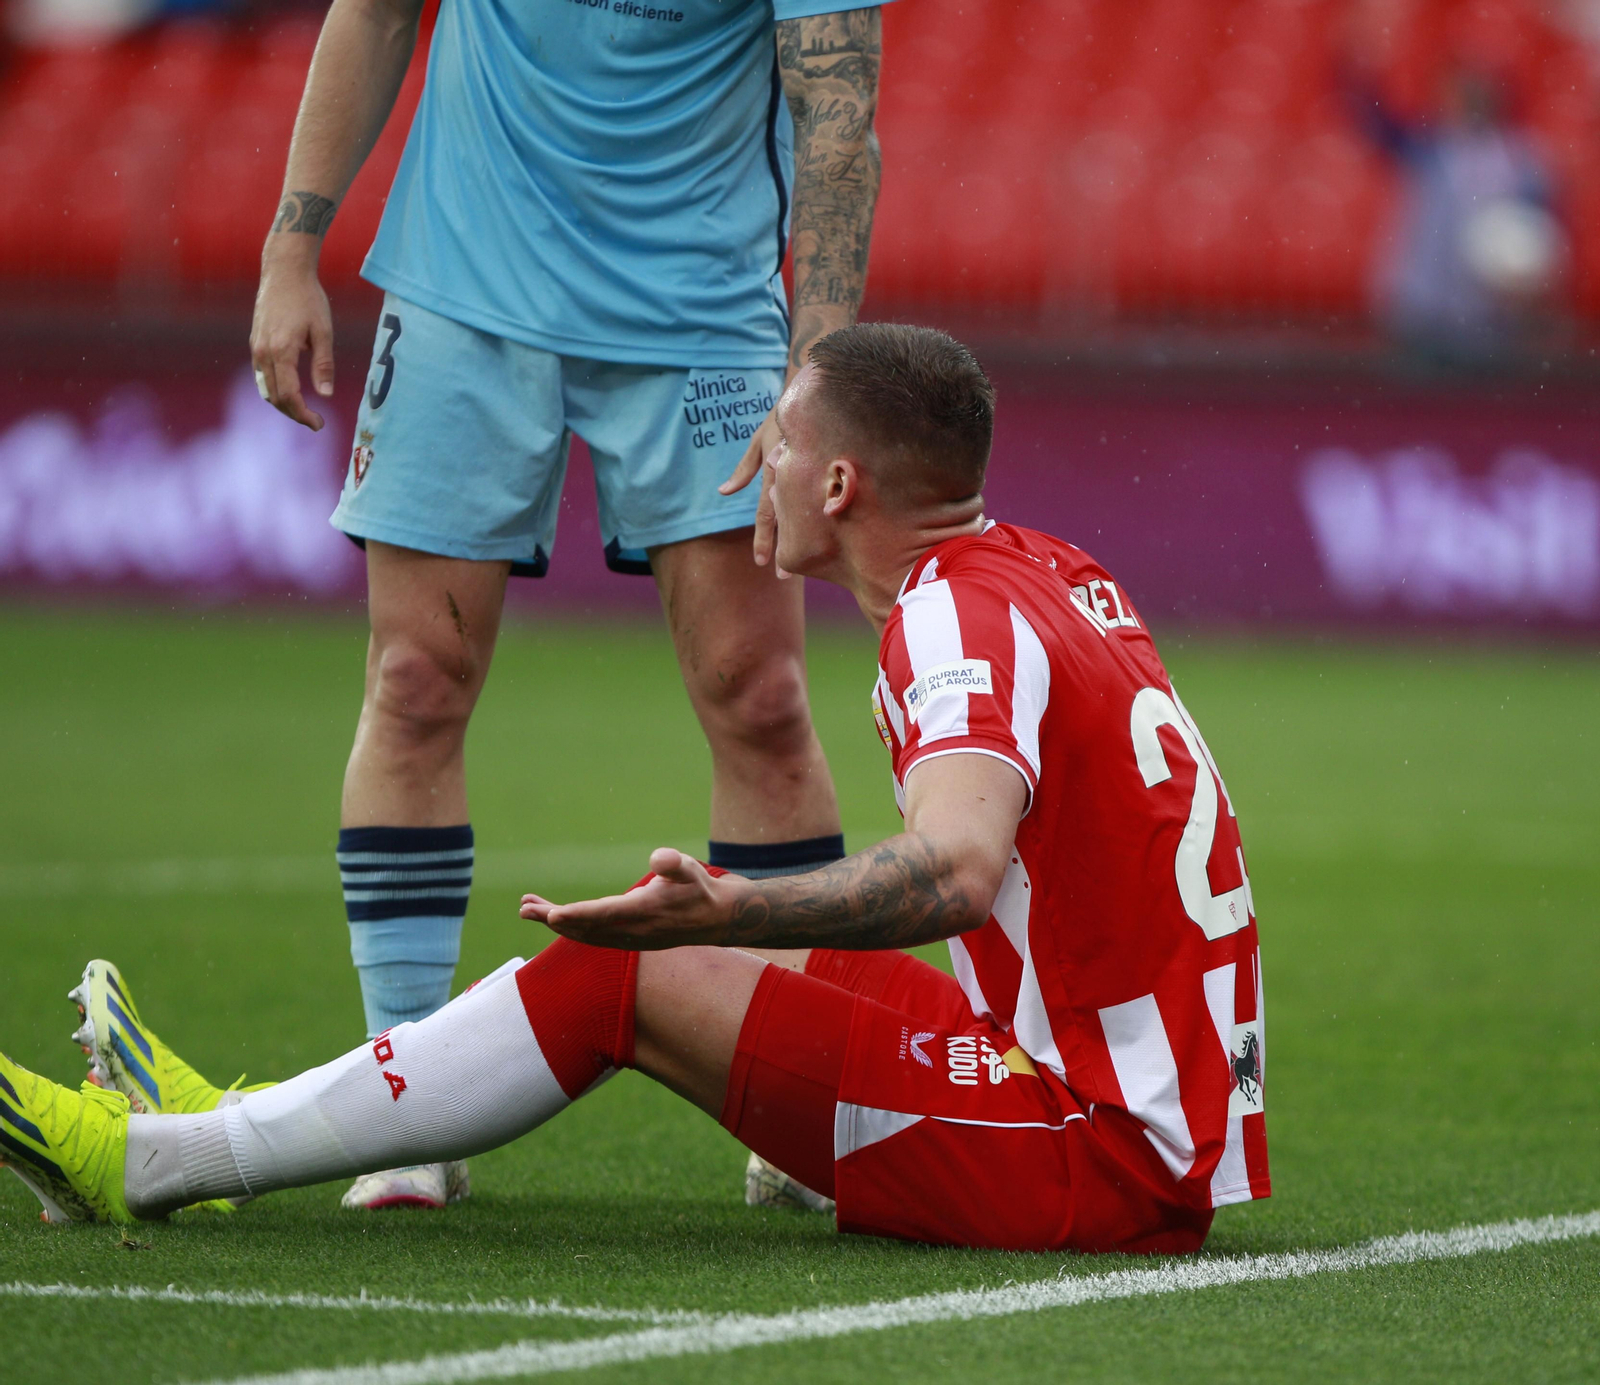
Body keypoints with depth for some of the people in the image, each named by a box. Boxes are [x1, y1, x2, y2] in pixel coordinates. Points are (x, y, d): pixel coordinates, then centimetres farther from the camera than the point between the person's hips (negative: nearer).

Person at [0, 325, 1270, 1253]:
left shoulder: (961, 617, -17)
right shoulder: (1048, 567, 12)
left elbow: (957, 868, -36)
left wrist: (726, 915, -49)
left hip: (1099, 1162, -9)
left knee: (623, 980, -7)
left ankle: (161, 1159, -2)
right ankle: (237, 1134, 20)